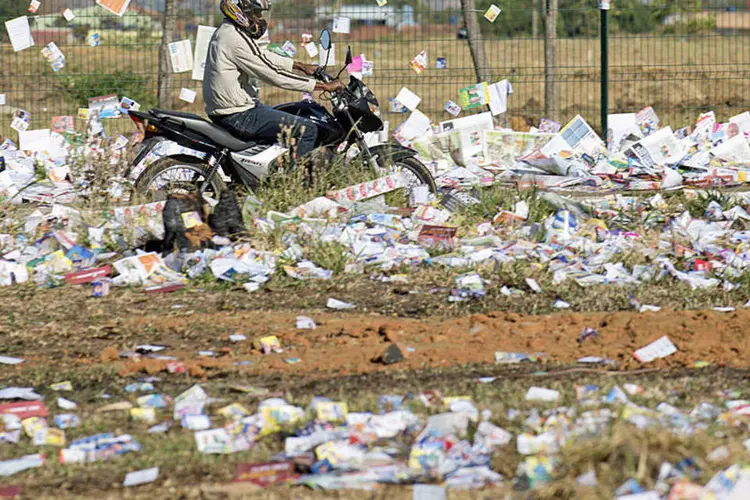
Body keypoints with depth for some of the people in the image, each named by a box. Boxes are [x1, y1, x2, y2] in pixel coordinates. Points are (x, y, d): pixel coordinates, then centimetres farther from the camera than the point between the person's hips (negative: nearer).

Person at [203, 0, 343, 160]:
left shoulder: (225, 32, 11)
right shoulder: (236, 40, -21)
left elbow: (265, 56, 24)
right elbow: (276, 75, -20)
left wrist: (302, 66, 24)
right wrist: (324, 86, -15)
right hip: (238, 116, -11)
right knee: (308, 130, -14)